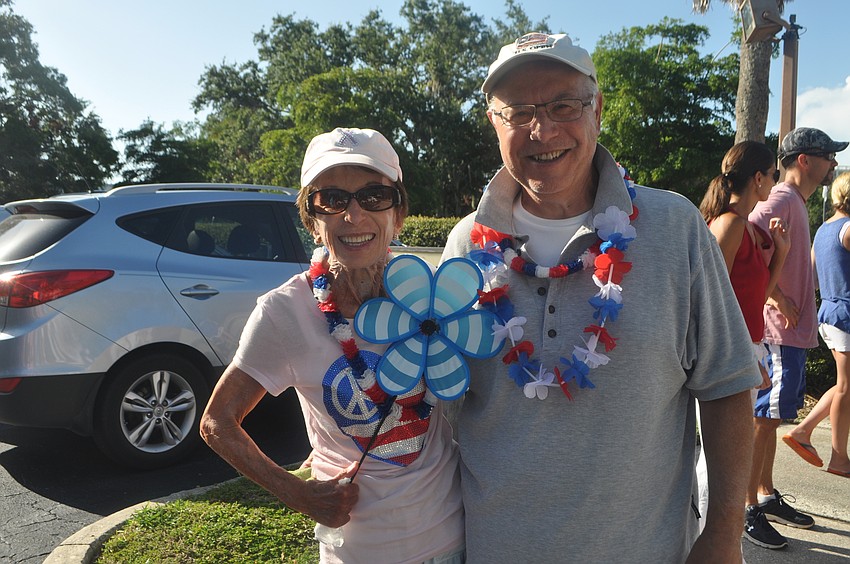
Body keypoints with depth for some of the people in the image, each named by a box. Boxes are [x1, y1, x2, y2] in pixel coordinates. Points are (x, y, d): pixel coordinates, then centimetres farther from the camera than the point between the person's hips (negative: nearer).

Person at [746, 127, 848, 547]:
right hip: (781, 329, -10)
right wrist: (782, 301, -22)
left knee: (769, 417, 15)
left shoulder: (796, 203, 17)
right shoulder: (782, 200, -14)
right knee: (764, 418, -5)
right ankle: (746, 510, 4)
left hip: (792, 330, 10)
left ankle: (767, 497, 27)